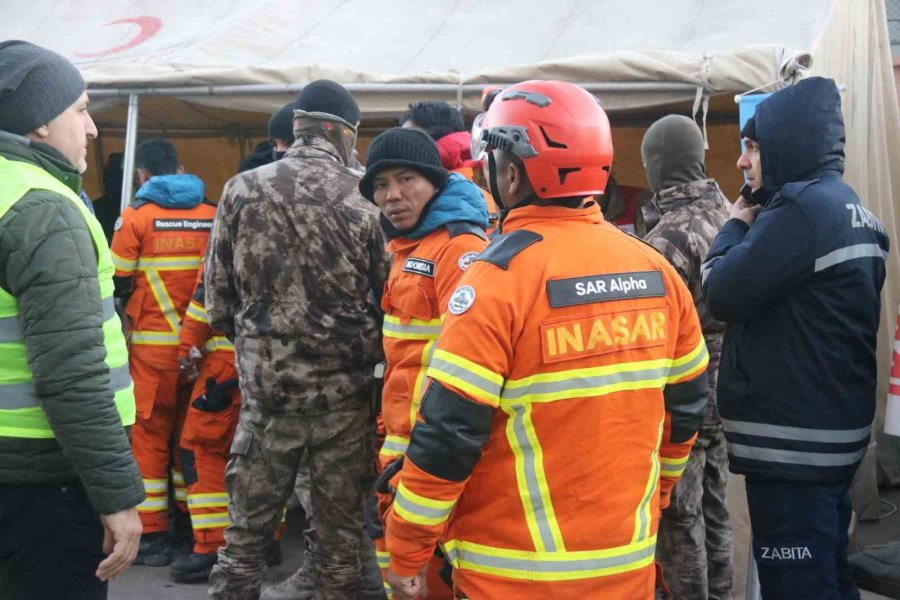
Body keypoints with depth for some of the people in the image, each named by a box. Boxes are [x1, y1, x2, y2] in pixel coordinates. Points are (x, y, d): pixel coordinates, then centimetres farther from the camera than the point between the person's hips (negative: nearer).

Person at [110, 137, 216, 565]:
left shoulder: (136, 217, -6)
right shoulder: (212, 215, 3)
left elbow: (117, 285, -3)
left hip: (154, 343, -3)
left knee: (149, 433, 6)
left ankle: (153, 535, 7)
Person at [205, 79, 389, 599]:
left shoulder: (242, 190, -2)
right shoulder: (363, 199, -7)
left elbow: (218, 292, 4)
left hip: (266, 384, 1)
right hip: (344, 390, -1)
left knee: (246, 534, 13)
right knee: (342, 536, 12)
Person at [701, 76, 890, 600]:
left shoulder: (803, 207, -17)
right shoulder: (850, 208, 15)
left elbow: (723, 294, -15)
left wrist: (736, 227, 1)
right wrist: (752, 229, 8)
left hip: (792, 442, -10)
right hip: (834, 431, 10)